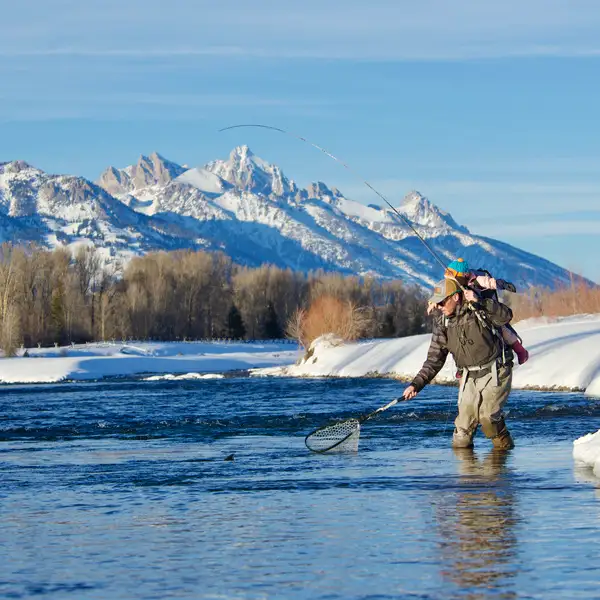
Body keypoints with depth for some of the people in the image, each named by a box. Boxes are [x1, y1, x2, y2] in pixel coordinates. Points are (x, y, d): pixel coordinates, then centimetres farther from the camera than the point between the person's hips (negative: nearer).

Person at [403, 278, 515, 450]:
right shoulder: (442, 323, 2)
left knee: (488, 415, -18)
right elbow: (434, 359, 4)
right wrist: (416, 384, -5)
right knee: (464, 420, -2)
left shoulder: (478, 309, -12)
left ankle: (504, 447, 3)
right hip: (471, 377, 5)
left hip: (496, 372, -5)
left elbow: (505, 316, -28)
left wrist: (480, 301, -37)